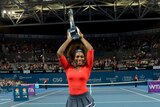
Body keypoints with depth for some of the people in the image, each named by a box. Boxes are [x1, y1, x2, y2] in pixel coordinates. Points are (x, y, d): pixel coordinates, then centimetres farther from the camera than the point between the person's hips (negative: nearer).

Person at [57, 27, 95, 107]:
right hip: (72, 99, 2)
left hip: (84, 98, -2)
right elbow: (59, 53, -3)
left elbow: (91, 50, -8)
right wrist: (69, 39, 1)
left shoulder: (87, 67, 0)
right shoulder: (68, 68, 5)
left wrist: (82, 38, 2)